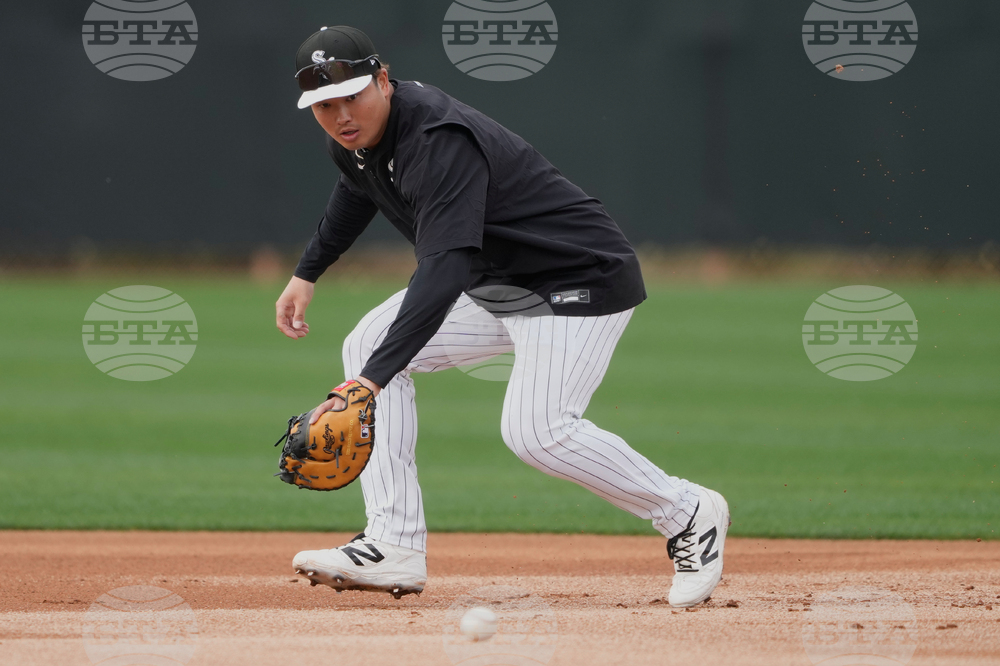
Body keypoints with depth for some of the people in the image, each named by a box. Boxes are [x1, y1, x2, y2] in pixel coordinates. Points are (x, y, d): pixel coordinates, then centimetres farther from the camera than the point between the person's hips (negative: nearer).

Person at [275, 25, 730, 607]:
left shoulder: (440, 143, -32)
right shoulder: (355, 135, -2)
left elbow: (444, 272, -43)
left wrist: (371, 380, -51)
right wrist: (308, 273, 23)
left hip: (584, 277, -10)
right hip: (494, 286, 10)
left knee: (535, 430, -25)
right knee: (368, 346, 1)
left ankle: (688, 513, -4)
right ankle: (396, 547, -3)